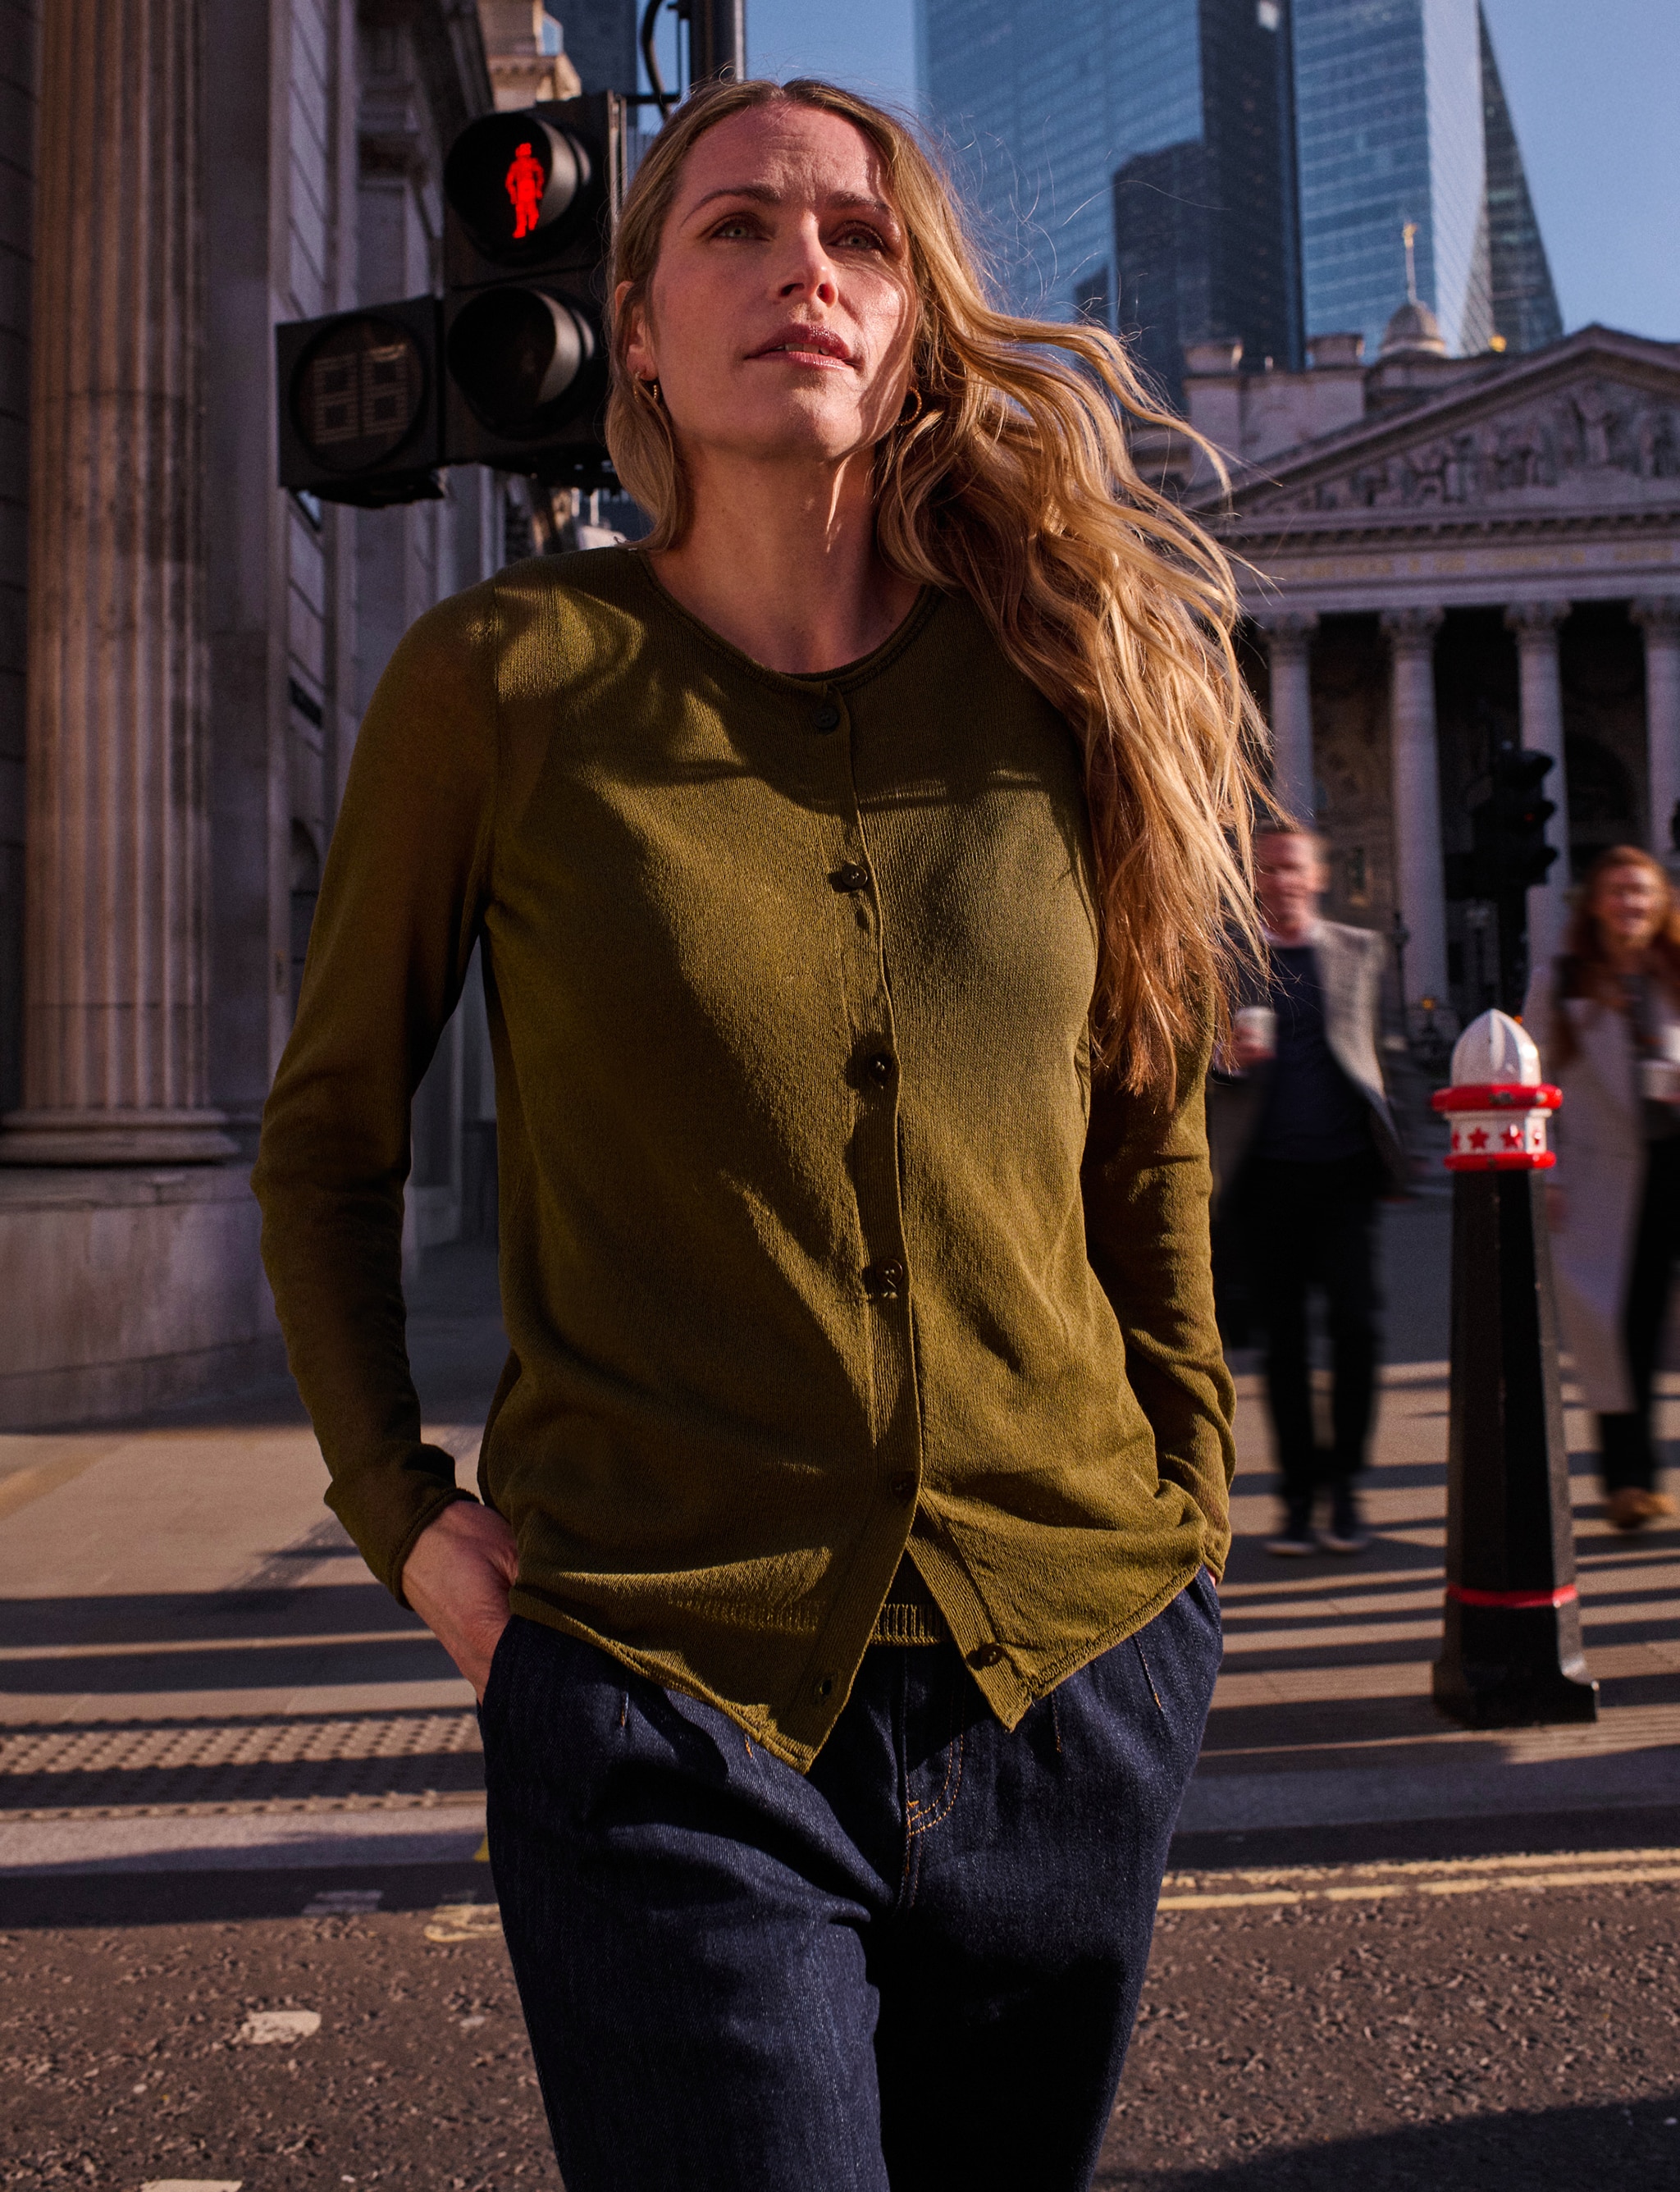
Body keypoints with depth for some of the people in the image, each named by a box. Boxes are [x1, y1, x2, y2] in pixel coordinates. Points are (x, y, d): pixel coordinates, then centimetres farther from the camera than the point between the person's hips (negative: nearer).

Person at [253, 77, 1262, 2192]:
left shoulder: (1075, 674, 2)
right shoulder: (504, 678, -6)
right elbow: (327, 1136, 5)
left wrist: (1189, 1496, 10)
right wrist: (395, 1508, -2)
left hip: (1077, 1673, 4)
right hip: (665, 1696, -3)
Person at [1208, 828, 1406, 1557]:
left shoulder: (1360, 950, 13)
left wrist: (1382, 1137, 17)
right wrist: (1228, 1055, -15)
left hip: (1343, 1169, 1)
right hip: (1264, 1173, -1)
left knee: (1355, 1321, -8)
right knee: (1282, 1334, 4)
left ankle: (1343, 1481, 8)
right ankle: (1298, 1493, 15)